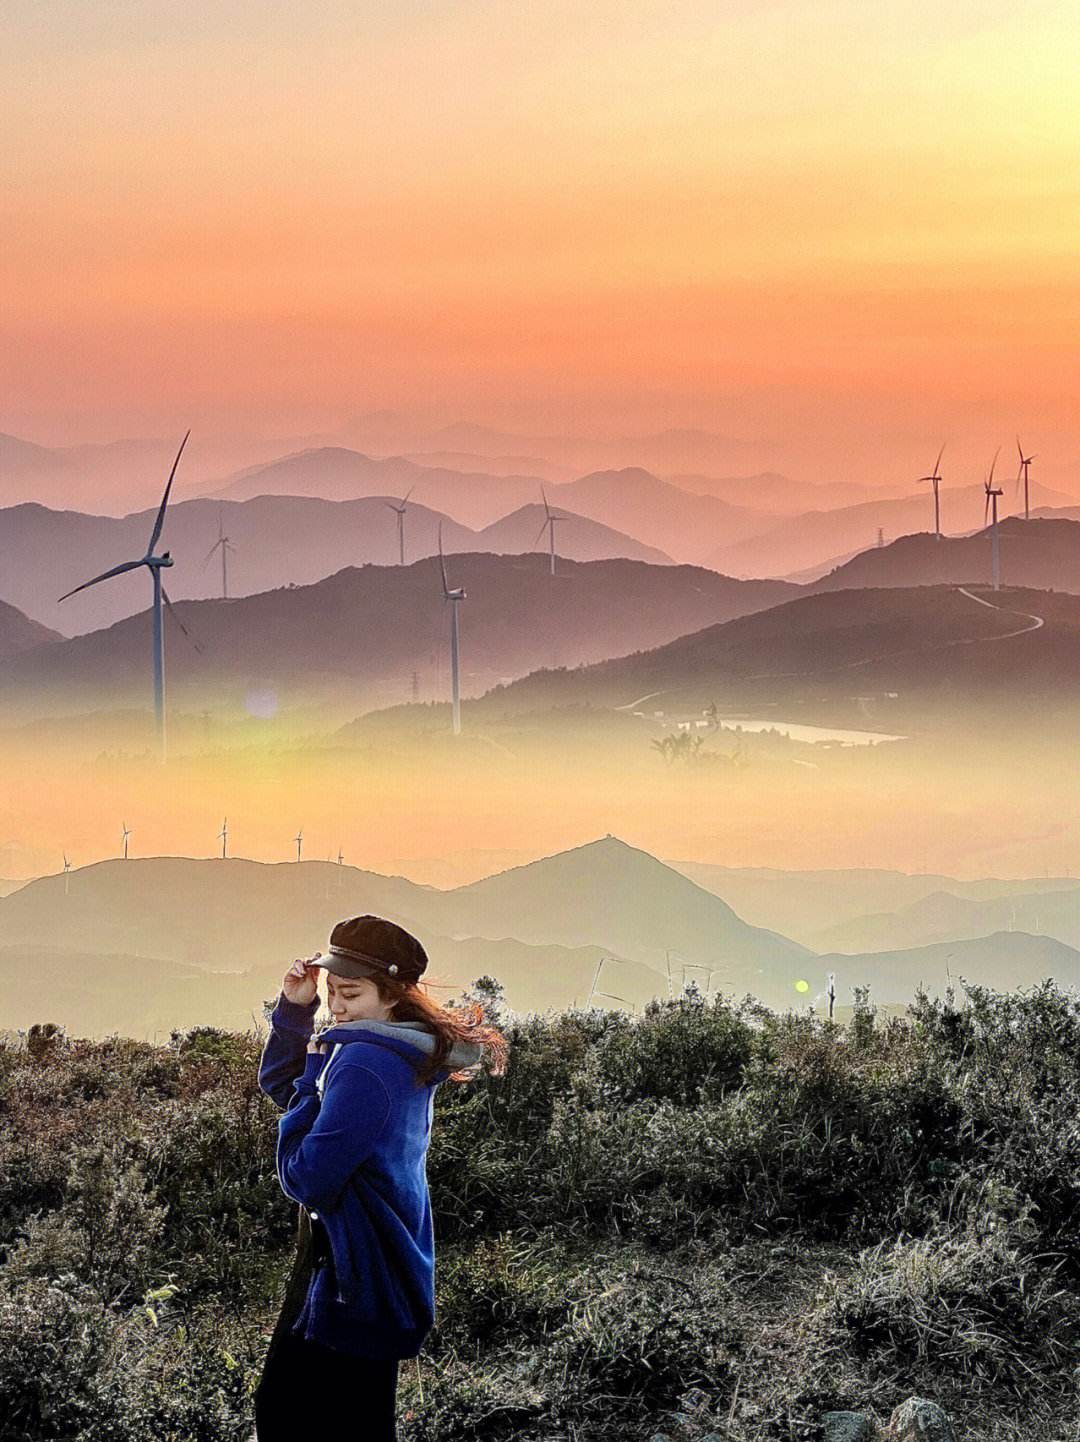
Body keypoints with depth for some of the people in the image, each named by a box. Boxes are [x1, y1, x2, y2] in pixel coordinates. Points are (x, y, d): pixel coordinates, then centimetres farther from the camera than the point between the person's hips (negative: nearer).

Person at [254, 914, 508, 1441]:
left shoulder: (365, 1064, -22)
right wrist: (294, 1009, 3)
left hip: (355, 1285, -10)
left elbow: (305, 1178, -22)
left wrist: (314, 1069, -14)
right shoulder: (405, 1056, 9)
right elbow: (278, 1084, 19)